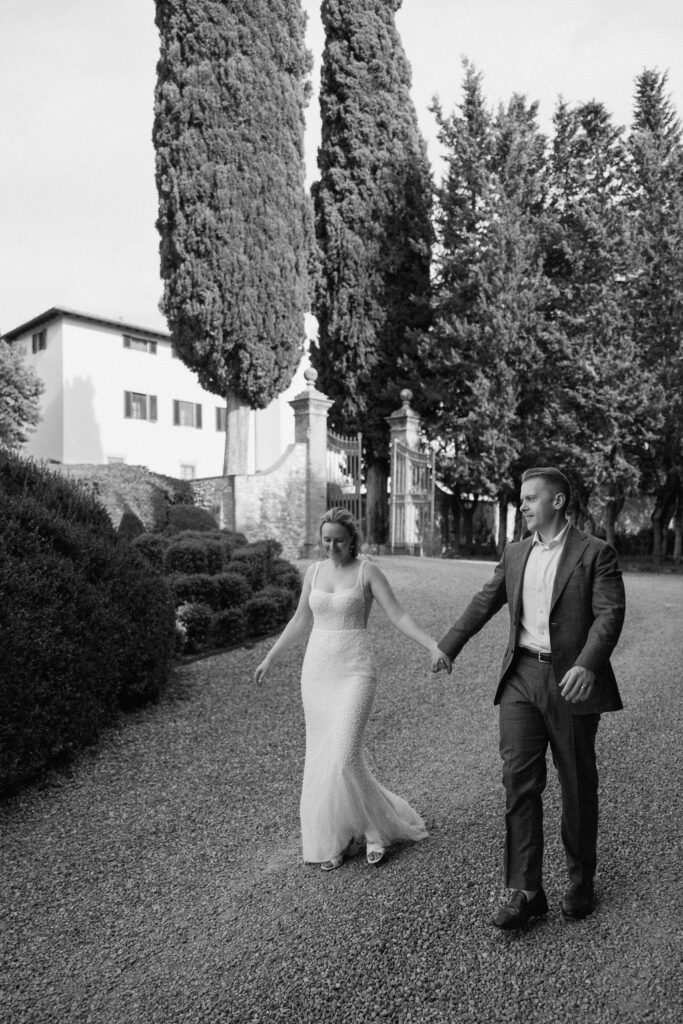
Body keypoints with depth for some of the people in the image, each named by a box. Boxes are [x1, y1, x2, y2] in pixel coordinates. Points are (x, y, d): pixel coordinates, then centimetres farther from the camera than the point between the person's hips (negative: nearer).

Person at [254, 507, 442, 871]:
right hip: (316, 671, 5)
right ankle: (334, 837, 24)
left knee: (343, 756, -13)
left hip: (354, 673, -5)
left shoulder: (367, 570, -6)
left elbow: (397, 615, -9)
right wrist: (270, 657, 20)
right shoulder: (314, 571, 8)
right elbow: (300, 621, 17)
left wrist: (433, 646, -20)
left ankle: (378, 827, 13)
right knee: (321, 757, 7)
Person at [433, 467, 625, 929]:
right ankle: (526, 891, 8)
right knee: (519, 780, -1)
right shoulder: (515, 554, 11)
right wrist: (449, 646, 16)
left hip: (572, 680, -4)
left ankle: (581, 882, 30)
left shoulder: (595, 553, -5)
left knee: (578, 786, 10)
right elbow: (485, 602, 16)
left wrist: (587, 665, -28)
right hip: (522, 677, 4)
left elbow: (610, 613, -13)